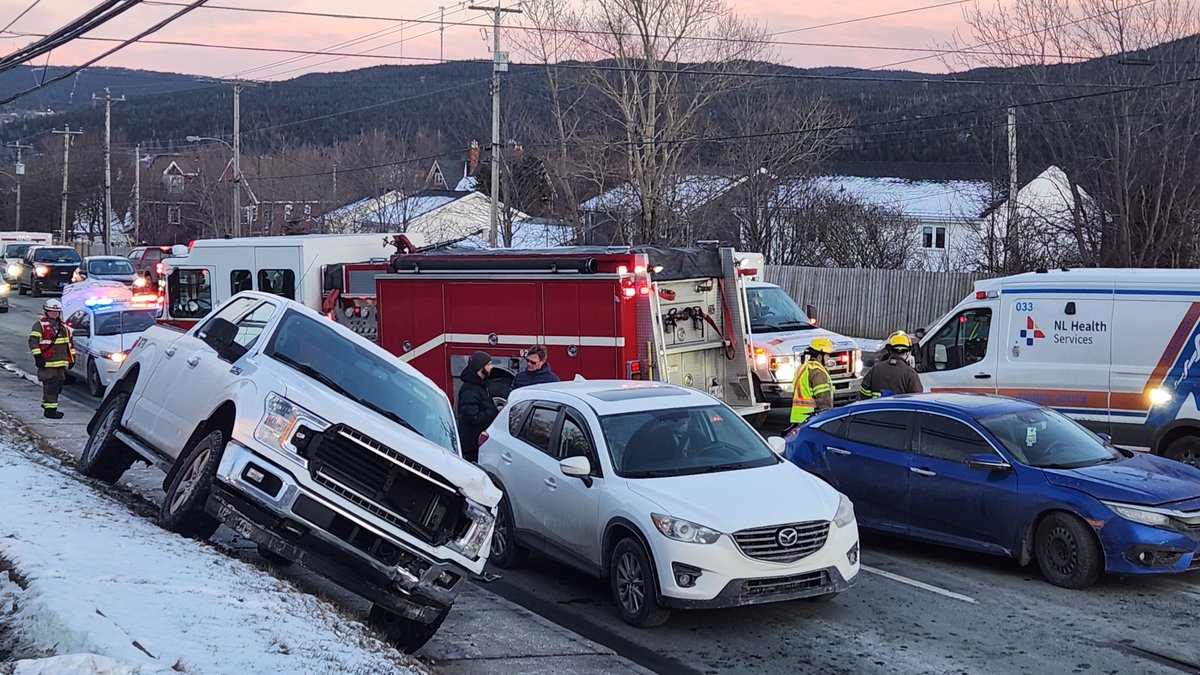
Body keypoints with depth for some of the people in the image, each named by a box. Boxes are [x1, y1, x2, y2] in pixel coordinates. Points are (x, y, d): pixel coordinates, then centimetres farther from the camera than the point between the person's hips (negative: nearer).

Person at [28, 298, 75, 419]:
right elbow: (33, 341, -11)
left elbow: (70, 342, 25)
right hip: (47, 363, -8)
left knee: (58, 386, 13)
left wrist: (72, 357, 21)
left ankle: (47, 404, 28)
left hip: (61, 362, 8)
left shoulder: (63, 326, 18)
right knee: (51, 386, -11)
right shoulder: (40, 325, -4)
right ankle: (50, 409, -8)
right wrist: (38, 356, -18)